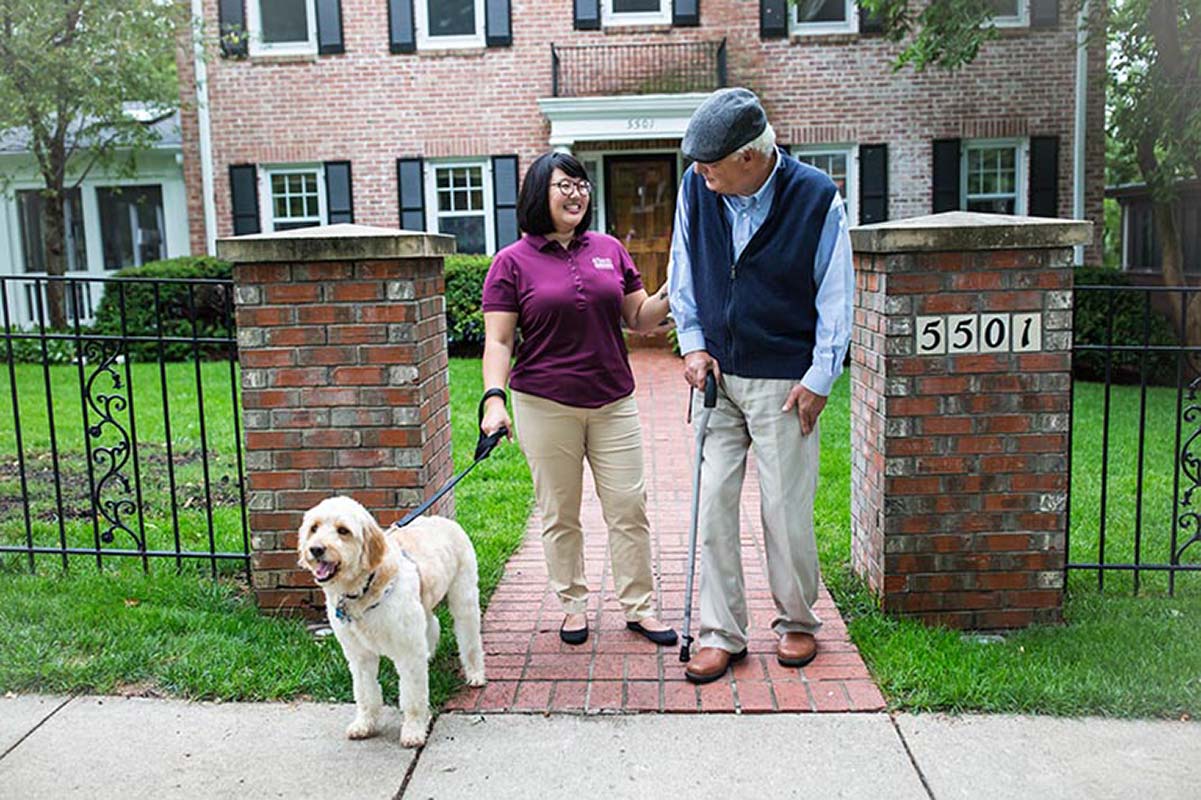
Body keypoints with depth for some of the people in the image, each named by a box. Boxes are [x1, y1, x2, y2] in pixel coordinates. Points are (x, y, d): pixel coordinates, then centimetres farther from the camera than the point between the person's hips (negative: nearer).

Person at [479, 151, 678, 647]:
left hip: (613, 402, 3)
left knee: (629, 507, 5)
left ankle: (638, 607, 19)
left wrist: (670, 296, -6)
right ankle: (574, 605, 25)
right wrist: (494, 398, -19)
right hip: (546, 406, -3)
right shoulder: (513, 262, -1)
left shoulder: (609, 250, 9)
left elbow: (639, 318, 13)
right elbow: (498, 342, -5)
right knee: (559, 513, 8)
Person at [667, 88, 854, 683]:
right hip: (717, 375, 4)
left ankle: (797, 622, 26)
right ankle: (721, 633, 14)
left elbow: (835, 299, -4)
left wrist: (818, 379, -7)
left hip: (785, 382, -3)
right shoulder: (695, 189, -1)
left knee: (785, 509, 3)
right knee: (713, 501, 2)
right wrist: (692, 344, 3)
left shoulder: (817, 199, -11)